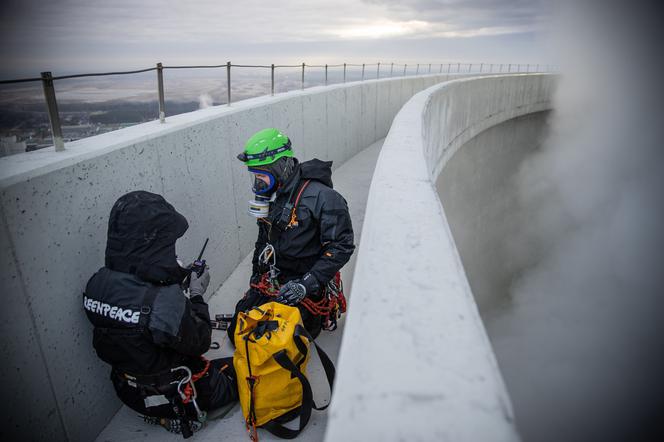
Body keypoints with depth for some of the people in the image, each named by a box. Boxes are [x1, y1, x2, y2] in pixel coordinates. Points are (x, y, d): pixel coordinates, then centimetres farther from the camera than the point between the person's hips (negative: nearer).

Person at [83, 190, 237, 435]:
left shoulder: (97, 284, -17)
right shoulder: (166, 302, -39)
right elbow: (199, 343, -21)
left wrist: (177, 277, -3)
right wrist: (197, 295, -11)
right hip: (172, 397, -7)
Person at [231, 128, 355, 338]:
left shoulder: (322, 197, -21)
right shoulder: (271, 195, 6)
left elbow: (341, 247, -21)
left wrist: (307, 284, -26)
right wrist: (256, 277, 18)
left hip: (308, 288, -7)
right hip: (272, 280, 7)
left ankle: (320, 314, 10)